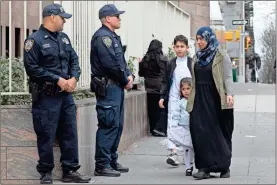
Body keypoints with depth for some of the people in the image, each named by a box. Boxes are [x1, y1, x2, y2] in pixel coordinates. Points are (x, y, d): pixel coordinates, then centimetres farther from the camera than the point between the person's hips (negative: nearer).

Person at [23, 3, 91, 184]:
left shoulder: (64, 38, 13)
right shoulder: (35, 40, -9)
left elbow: (74, 60, 14)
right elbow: (32, 68, -15)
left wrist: (74, 78, -6)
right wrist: (57, 80, -15)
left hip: (66, 94, 7)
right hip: (46, 96, -7)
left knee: (70, 133, 8)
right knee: (46, 136, 0)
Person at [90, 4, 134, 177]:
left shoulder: (113, 37, 19)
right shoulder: (102, 36, -13)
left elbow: (121, 61, 19)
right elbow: (111, 64, -21)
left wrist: (129, 75, 0)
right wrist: (125, 80, -10)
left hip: (117, 86, 11)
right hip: (108, 87, -10)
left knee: (117, 125, 14)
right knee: (108, 125, -10)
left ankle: (112, 161, 22)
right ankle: (102, 165, -6)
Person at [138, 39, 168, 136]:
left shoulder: (145, 59, -2)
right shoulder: (164, 59, -10)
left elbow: (141, 73, 8)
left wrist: (140, 63, 22)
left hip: (150, 88, 3)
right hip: (161, 88, -3)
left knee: (152, 109, 10)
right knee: (162, 109, 5)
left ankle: (153, 129, 14)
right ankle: (160, 128, -2)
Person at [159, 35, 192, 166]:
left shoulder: (192, 63, 1)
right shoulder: (171, 64, 7)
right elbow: (165, 82, 11)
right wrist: (162, 97, 3)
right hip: (174, 98, 1)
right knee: (172, 124, -10)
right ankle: (173, 152, -17)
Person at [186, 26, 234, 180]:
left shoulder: (221, 56, -1)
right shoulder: (197, 58, 15)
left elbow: (227, 77, -8)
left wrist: (229, 94, -23)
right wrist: (190, 100, 17)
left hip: (216, 100, -4)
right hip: (200, 101, 4)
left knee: (221, 134, 4)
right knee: (201, 132, -7)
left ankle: (224, 167, 15)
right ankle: (204, 167, -5)